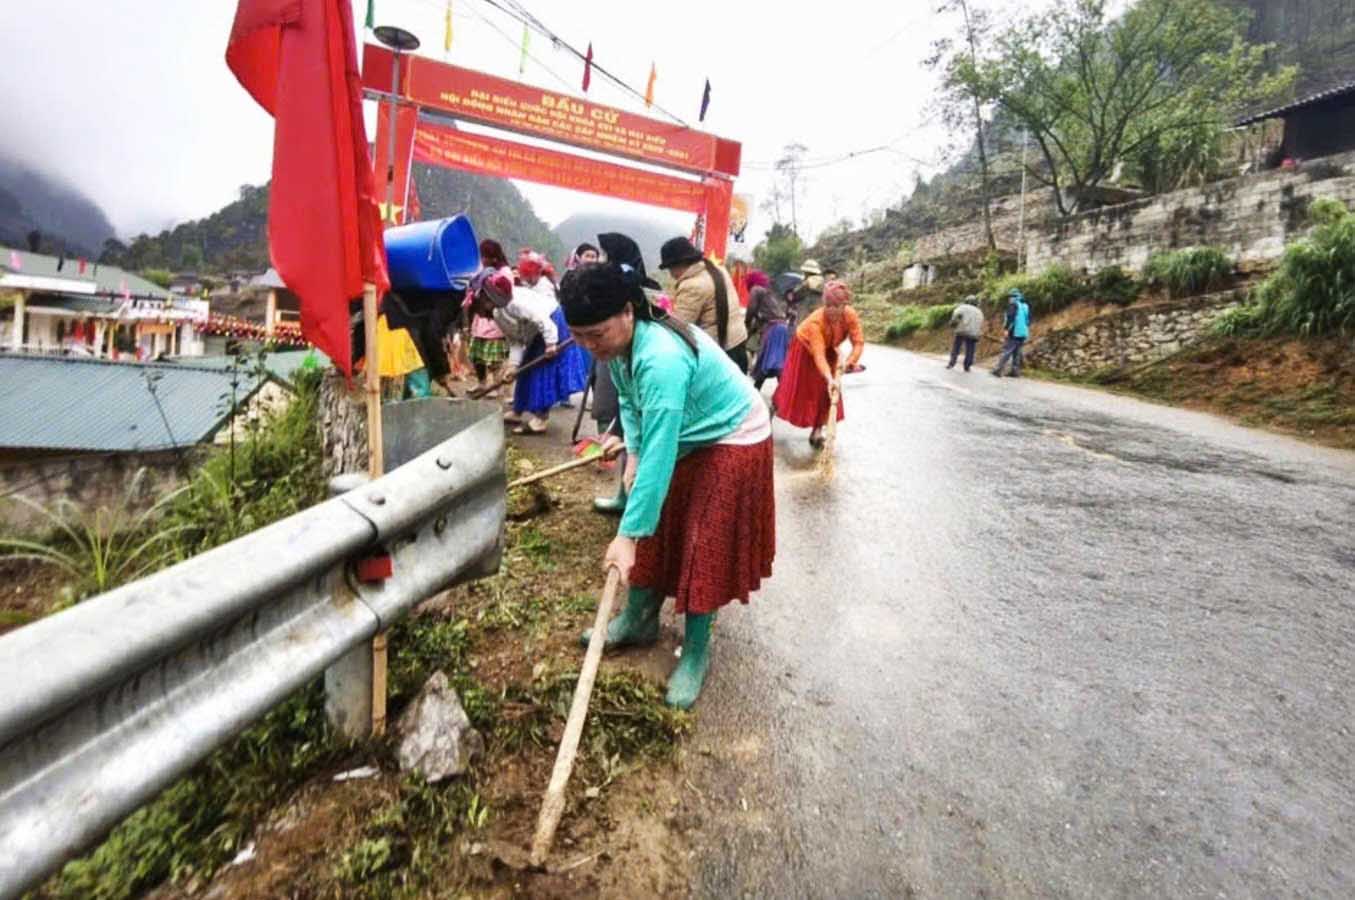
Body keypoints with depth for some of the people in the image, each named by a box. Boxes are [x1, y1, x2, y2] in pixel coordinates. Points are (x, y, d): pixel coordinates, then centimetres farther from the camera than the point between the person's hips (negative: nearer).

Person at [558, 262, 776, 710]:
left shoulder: (661, 358, -38)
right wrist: (633, 452, -9)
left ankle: (696, 652, 16)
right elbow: (629, 400, 7)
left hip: (732, 442, -8)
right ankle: (638, 620, 32)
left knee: (705, 547, -2)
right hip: (685, 439, 9)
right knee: (659, 531, 14)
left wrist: (627, 534, -37)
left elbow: (659, 454, -39)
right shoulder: (625, 341, -10)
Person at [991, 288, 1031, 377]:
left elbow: (1010, 317, -16)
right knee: (1017, 353, 11)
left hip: (1014, 333, -7)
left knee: (1006, 351, -10)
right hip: (1023, 333, 7)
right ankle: (1015, 371, 9)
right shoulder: (1026, 306, 19)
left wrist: (1006, 329, -16)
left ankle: (999, 370, -14)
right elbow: (1028, 320, 21)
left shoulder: (1014, 304, -4)